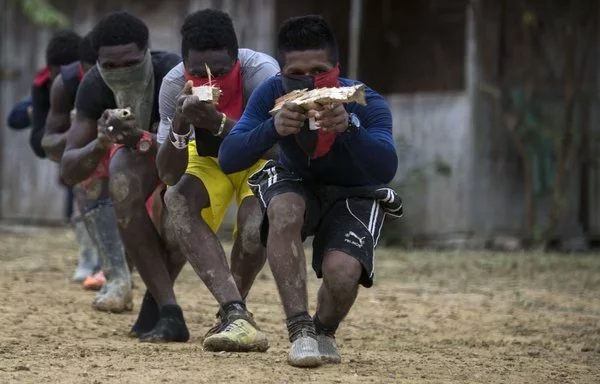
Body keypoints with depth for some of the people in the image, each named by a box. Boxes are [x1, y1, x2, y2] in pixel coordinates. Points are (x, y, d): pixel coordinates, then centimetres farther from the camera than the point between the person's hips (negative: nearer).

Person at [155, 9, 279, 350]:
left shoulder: (261, 72, -33)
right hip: (208, 159, 2)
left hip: (259, 159, -2)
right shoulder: (174, 85, -25)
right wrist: (180, 124, -44)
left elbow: (275, 146, -40)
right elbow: (170, 176, -25)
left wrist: (218, 123, -54)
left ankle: (231, 313, -1)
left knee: (256, 226, -31)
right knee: (177, 199, -29)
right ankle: (236, 314, -38)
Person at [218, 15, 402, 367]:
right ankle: (300, 331, -27)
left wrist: (349, 126, -62)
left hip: (355, 196, -1)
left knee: (341, 272, -27)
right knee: (284, 211, -35)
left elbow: (386, 169, -45)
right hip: (297, 184, 1)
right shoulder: (272, 95, -25)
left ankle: (324, 332, 9)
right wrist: (273, 128, -50)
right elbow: (227, 160, -32)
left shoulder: (367, 104, -30)